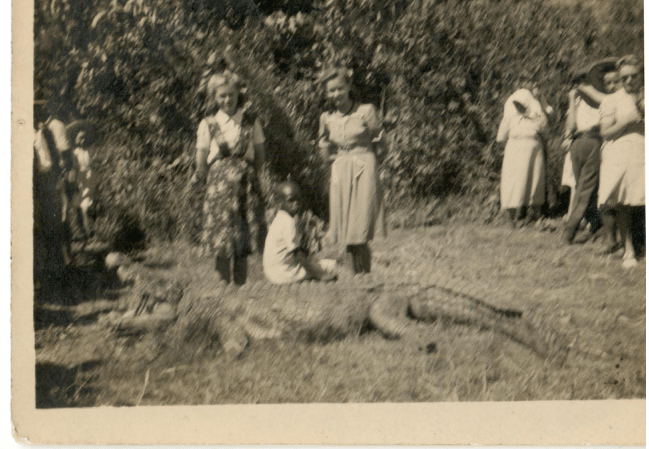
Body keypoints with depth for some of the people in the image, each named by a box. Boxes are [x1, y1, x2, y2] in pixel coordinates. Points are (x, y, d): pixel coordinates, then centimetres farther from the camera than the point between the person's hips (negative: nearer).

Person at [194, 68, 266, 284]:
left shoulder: (251, 122, 7)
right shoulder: (207, 125, 5)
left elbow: (260, 156, 10)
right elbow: (201, 164, 7)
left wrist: (246, 175, 4)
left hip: (246, 184, 1)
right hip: (219, 183, -1)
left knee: (244, 237, -1)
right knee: (222, 236, -6)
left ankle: (240, 284, 8)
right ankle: (224, 284, 2)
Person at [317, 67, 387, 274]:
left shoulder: (366, 111, -2)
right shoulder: (328, 118, 10)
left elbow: (382, 147, 4)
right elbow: (327, 156, 15)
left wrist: (359, 155, -5)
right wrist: (324, 143, -2)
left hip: (363, 173, -4)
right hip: (340, 175, 4)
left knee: (360, 237, -12)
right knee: (348, 239, 4)